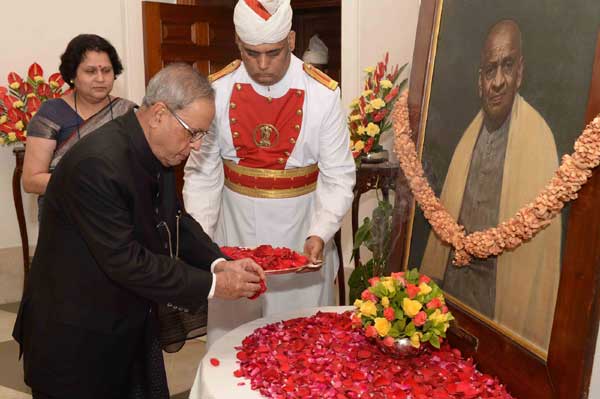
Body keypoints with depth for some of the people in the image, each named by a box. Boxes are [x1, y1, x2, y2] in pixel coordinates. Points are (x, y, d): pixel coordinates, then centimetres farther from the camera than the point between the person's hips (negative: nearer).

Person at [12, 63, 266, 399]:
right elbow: (124, 261, -29)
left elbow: (175, 220, 7)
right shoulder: (96, 163, -29)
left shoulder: (158, 151, -2)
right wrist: (211, 285, -23)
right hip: (76, 339, -8)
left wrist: (219, 264, -9)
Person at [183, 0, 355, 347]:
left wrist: (320, 233, -19)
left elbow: (338, 176, -6)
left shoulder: (323, 94, -11)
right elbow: (203, 173, -3)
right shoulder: (218, 91, -8)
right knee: (231, 335, 14)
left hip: (299, 231, -1)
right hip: (236, 231, 1)